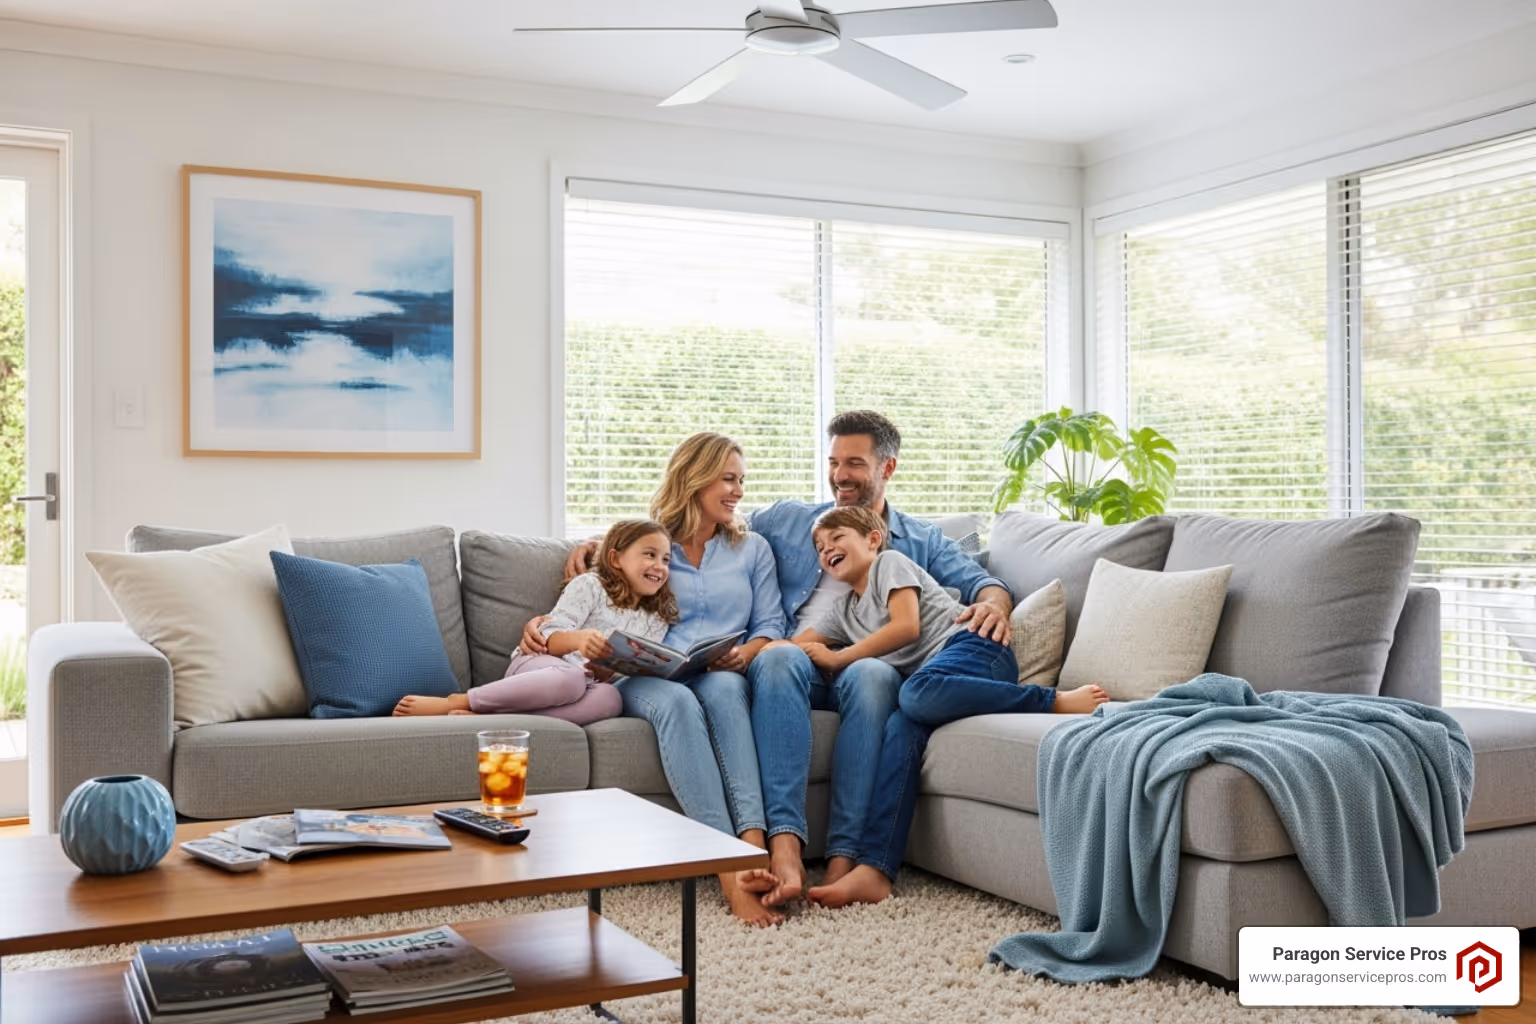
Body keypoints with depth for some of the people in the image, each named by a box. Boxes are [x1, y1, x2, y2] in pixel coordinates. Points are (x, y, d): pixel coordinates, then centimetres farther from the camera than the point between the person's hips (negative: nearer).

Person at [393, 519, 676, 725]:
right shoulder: (590, 585, 5)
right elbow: (548, 636, -6)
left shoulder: (657, 621, 20)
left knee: (610, 699, -36)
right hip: (538, 665, -3)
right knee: (570, 677, -42)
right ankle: (456, 702, -31)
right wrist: (578, 639, -30)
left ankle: (484, 717, -39)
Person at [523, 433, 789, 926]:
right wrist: (541, 623, -4)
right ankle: (731, 872, -49)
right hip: (646, 679, -1)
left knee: (723, 688, -38)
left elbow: (770, 626, 16)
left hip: (723, 678, 1)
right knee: (677, 701, -39)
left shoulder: (752, 549, 24)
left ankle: (754, 845, -52)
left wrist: (746, 653, -7)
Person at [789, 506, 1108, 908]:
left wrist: (838, 659, -1)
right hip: (933, 676, 6)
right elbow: (795, 646, 27)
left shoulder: (890, 562, 9)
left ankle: (1057, 702, -31)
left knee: (917, 693, -39)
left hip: (973, 646, -6)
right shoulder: (843, 611, 31)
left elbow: (907, 627, -5)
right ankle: (874, 870, -43)